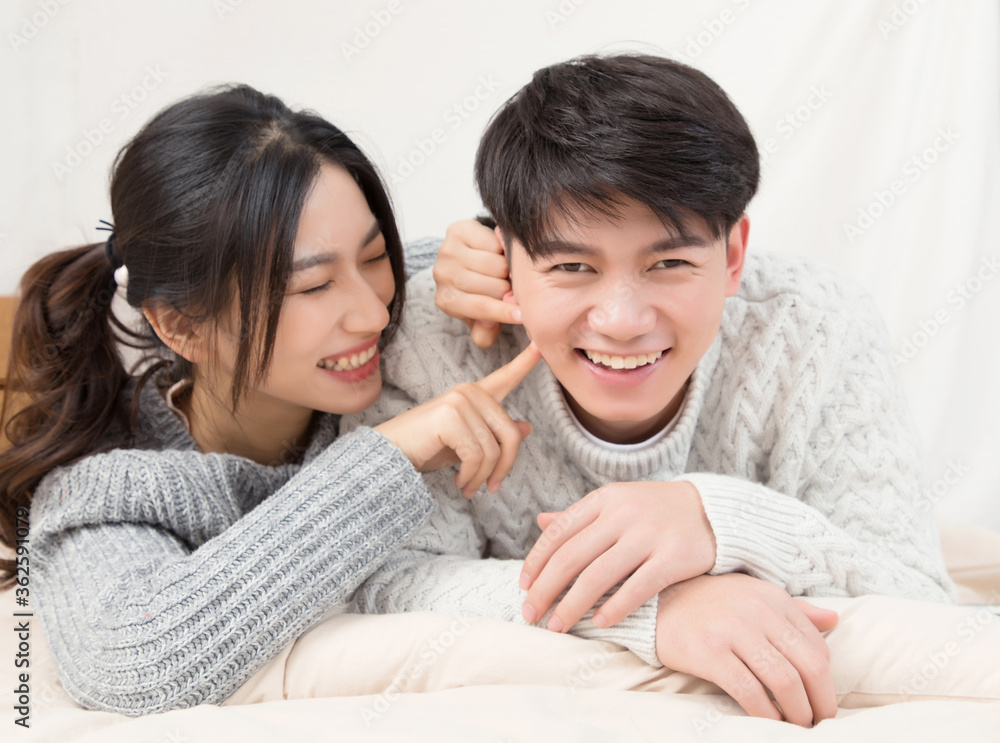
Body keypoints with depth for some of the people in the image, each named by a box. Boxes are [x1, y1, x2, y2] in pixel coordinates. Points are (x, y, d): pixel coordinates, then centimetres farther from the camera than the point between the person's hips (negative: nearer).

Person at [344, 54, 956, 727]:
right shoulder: (436, 333, -19)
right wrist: (652, 609, -36)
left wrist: (728, 522, -35)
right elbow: (386, 579, -25)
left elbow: (925, 612, -18)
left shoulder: (815, 333, -18)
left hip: (767, 712, 1)